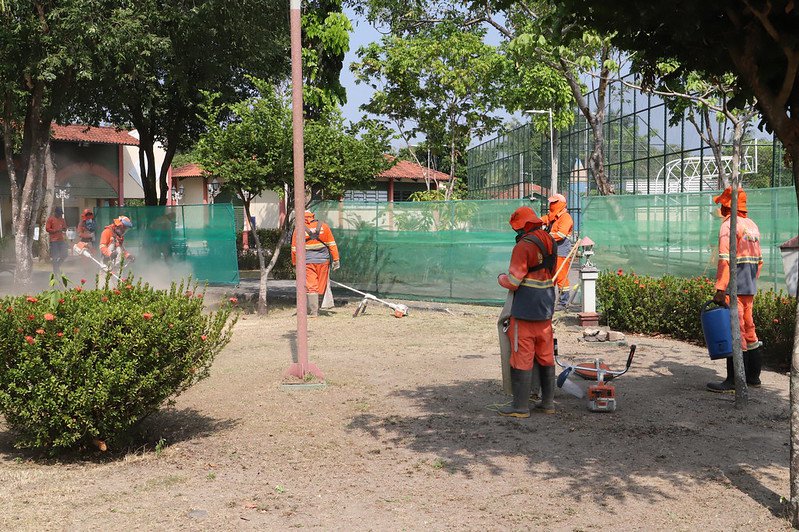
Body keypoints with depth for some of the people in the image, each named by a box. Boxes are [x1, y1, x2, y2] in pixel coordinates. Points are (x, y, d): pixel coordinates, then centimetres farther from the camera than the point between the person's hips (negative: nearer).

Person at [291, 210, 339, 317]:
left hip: (308, 261, -1)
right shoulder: (323, 226, 4)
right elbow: (332, 244, 4)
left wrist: (295, 263, 13)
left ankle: (313, 311, -5)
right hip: (323, 260, 2)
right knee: (322, 286, 12)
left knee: (311, 286, 0)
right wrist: (336, 259, 7)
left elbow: (294, 248, 3)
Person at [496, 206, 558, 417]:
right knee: (546, 357, 14)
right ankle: (548, 402, 22)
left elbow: (512, 282, -17)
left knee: (522, 358, -1)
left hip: (525, 311, -8)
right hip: (546, 310, 8)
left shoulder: (524, 246, -16)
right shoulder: (550, 242, 9)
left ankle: (520, 406, 3)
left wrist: (501, 278, 2)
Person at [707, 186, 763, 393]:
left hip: (735, 288, -9)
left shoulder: (729, 226, -12)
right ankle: (753, 376, 27)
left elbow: (726, 259, -20)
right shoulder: (752, 225, 16)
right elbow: (759, 259, 19)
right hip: (750, 287, 9)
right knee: (748, 327, 17)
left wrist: (720, 289, -22)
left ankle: (734, 381, -6)